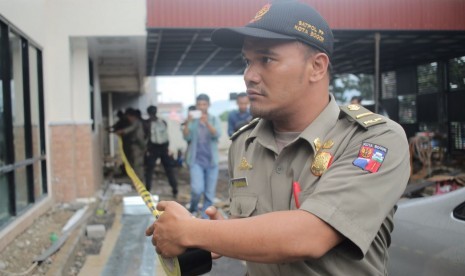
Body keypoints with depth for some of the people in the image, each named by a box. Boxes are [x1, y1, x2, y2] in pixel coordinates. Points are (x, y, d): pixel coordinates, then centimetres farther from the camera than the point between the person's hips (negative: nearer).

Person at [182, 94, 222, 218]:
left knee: (209, 193, 3)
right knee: (197, 189, -15)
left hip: (211, 161, 1)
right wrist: (187, 123, -27)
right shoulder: (192, 120, 2)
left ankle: (205, 217, 17)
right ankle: (193, 208, 14)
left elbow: (217, 134, -14)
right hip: (196, 161, -1)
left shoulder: (214, 120, 3)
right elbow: (186, 137, -10)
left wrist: (207, 123, -31)